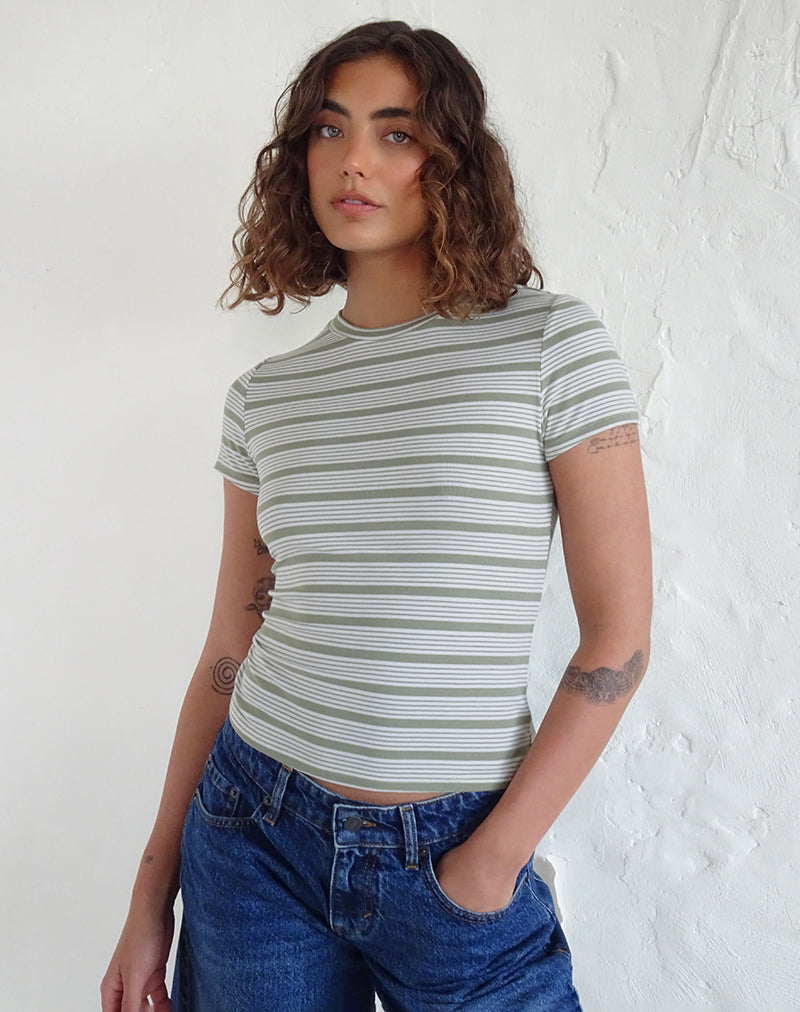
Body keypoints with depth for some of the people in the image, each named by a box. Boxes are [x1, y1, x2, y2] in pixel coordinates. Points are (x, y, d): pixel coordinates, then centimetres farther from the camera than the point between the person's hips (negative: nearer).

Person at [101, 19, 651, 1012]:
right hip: (254, 841, 3)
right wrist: (151, 896, 8)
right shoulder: (265, 397, 2)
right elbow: (229, 651, 6)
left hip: (455, 858, -2)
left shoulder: (550, 343, -8)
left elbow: (618, 633, -9)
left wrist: (495, 858, -10)